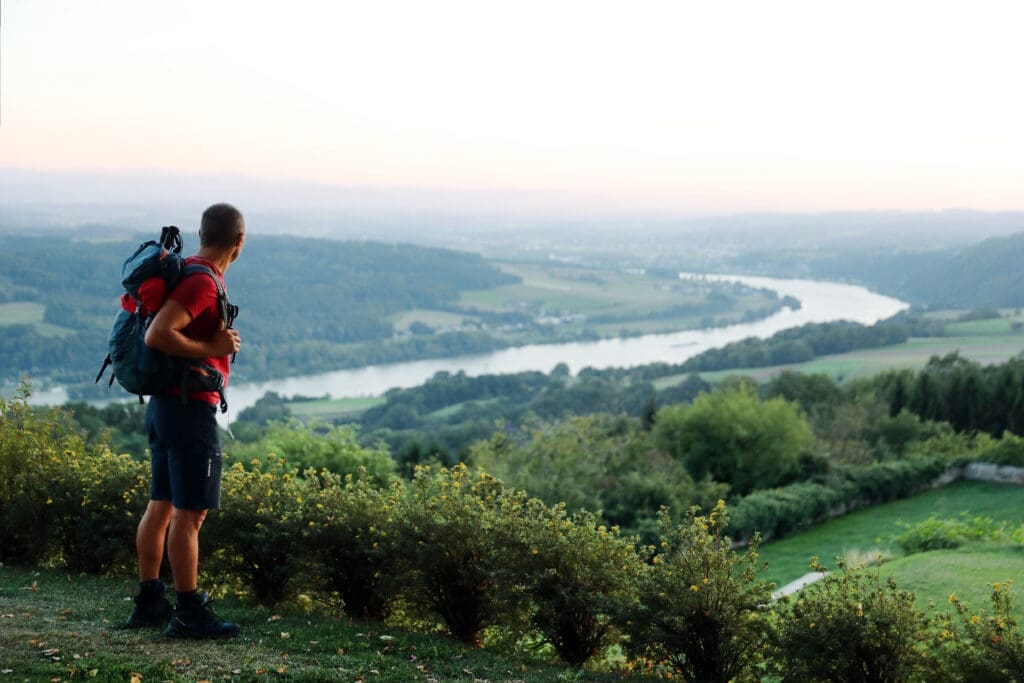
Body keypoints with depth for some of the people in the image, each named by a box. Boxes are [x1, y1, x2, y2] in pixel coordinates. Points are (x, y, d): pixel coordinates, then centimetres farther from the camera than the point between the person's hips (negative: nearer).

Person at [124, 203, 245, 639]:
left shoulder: (190, 272, 12)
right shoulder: (203, 281, -18)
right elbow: (157, 335, -27)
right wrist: (211, 350, -20)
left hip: (165, 402, 10)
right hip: (191, 406, -10)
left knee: (161, 505, 14)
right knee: (190, 511, -5)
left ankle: (149, 603, 21)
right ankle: (189, 613, 0)